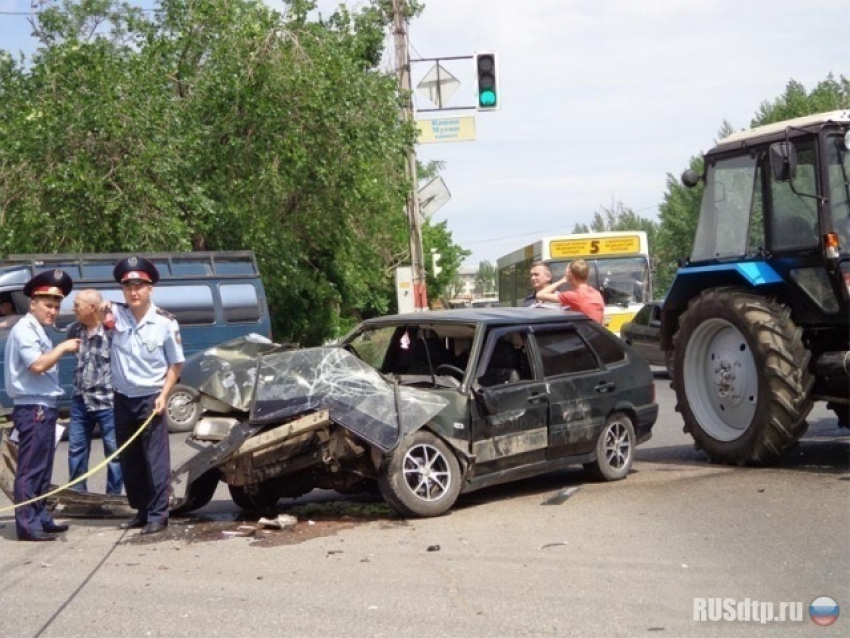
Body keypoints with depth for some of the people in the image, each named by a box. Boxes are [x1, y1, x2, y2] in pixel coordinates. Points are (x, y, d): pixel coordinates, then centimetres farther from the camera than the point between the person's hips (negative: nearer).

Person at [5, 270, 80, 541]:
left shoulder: (38, 331, 19)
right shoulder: (24, 329, -11)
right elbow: (37, 365, -21)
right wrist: (63, 348, -13)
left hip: (43, 408, 10)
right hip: (33, 409, -10)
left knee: (42, 468, 15)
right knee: (29, 469, -8)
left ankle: (40, 518, 22)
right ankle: (27, 525, -6)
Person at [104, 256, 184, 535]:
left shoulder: (165, 322, -9)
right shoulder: (117, 313, -2)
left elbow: (175, 364, -2)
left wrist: (163, 396, -11)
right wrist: (99, 308, -12)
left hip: (150, 398, -4)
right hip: (122, 399, 4)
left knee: (155, 459, -3)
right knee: (129, 460, 12)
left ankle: (158, 514, 3)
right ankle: (140, 510, 24)